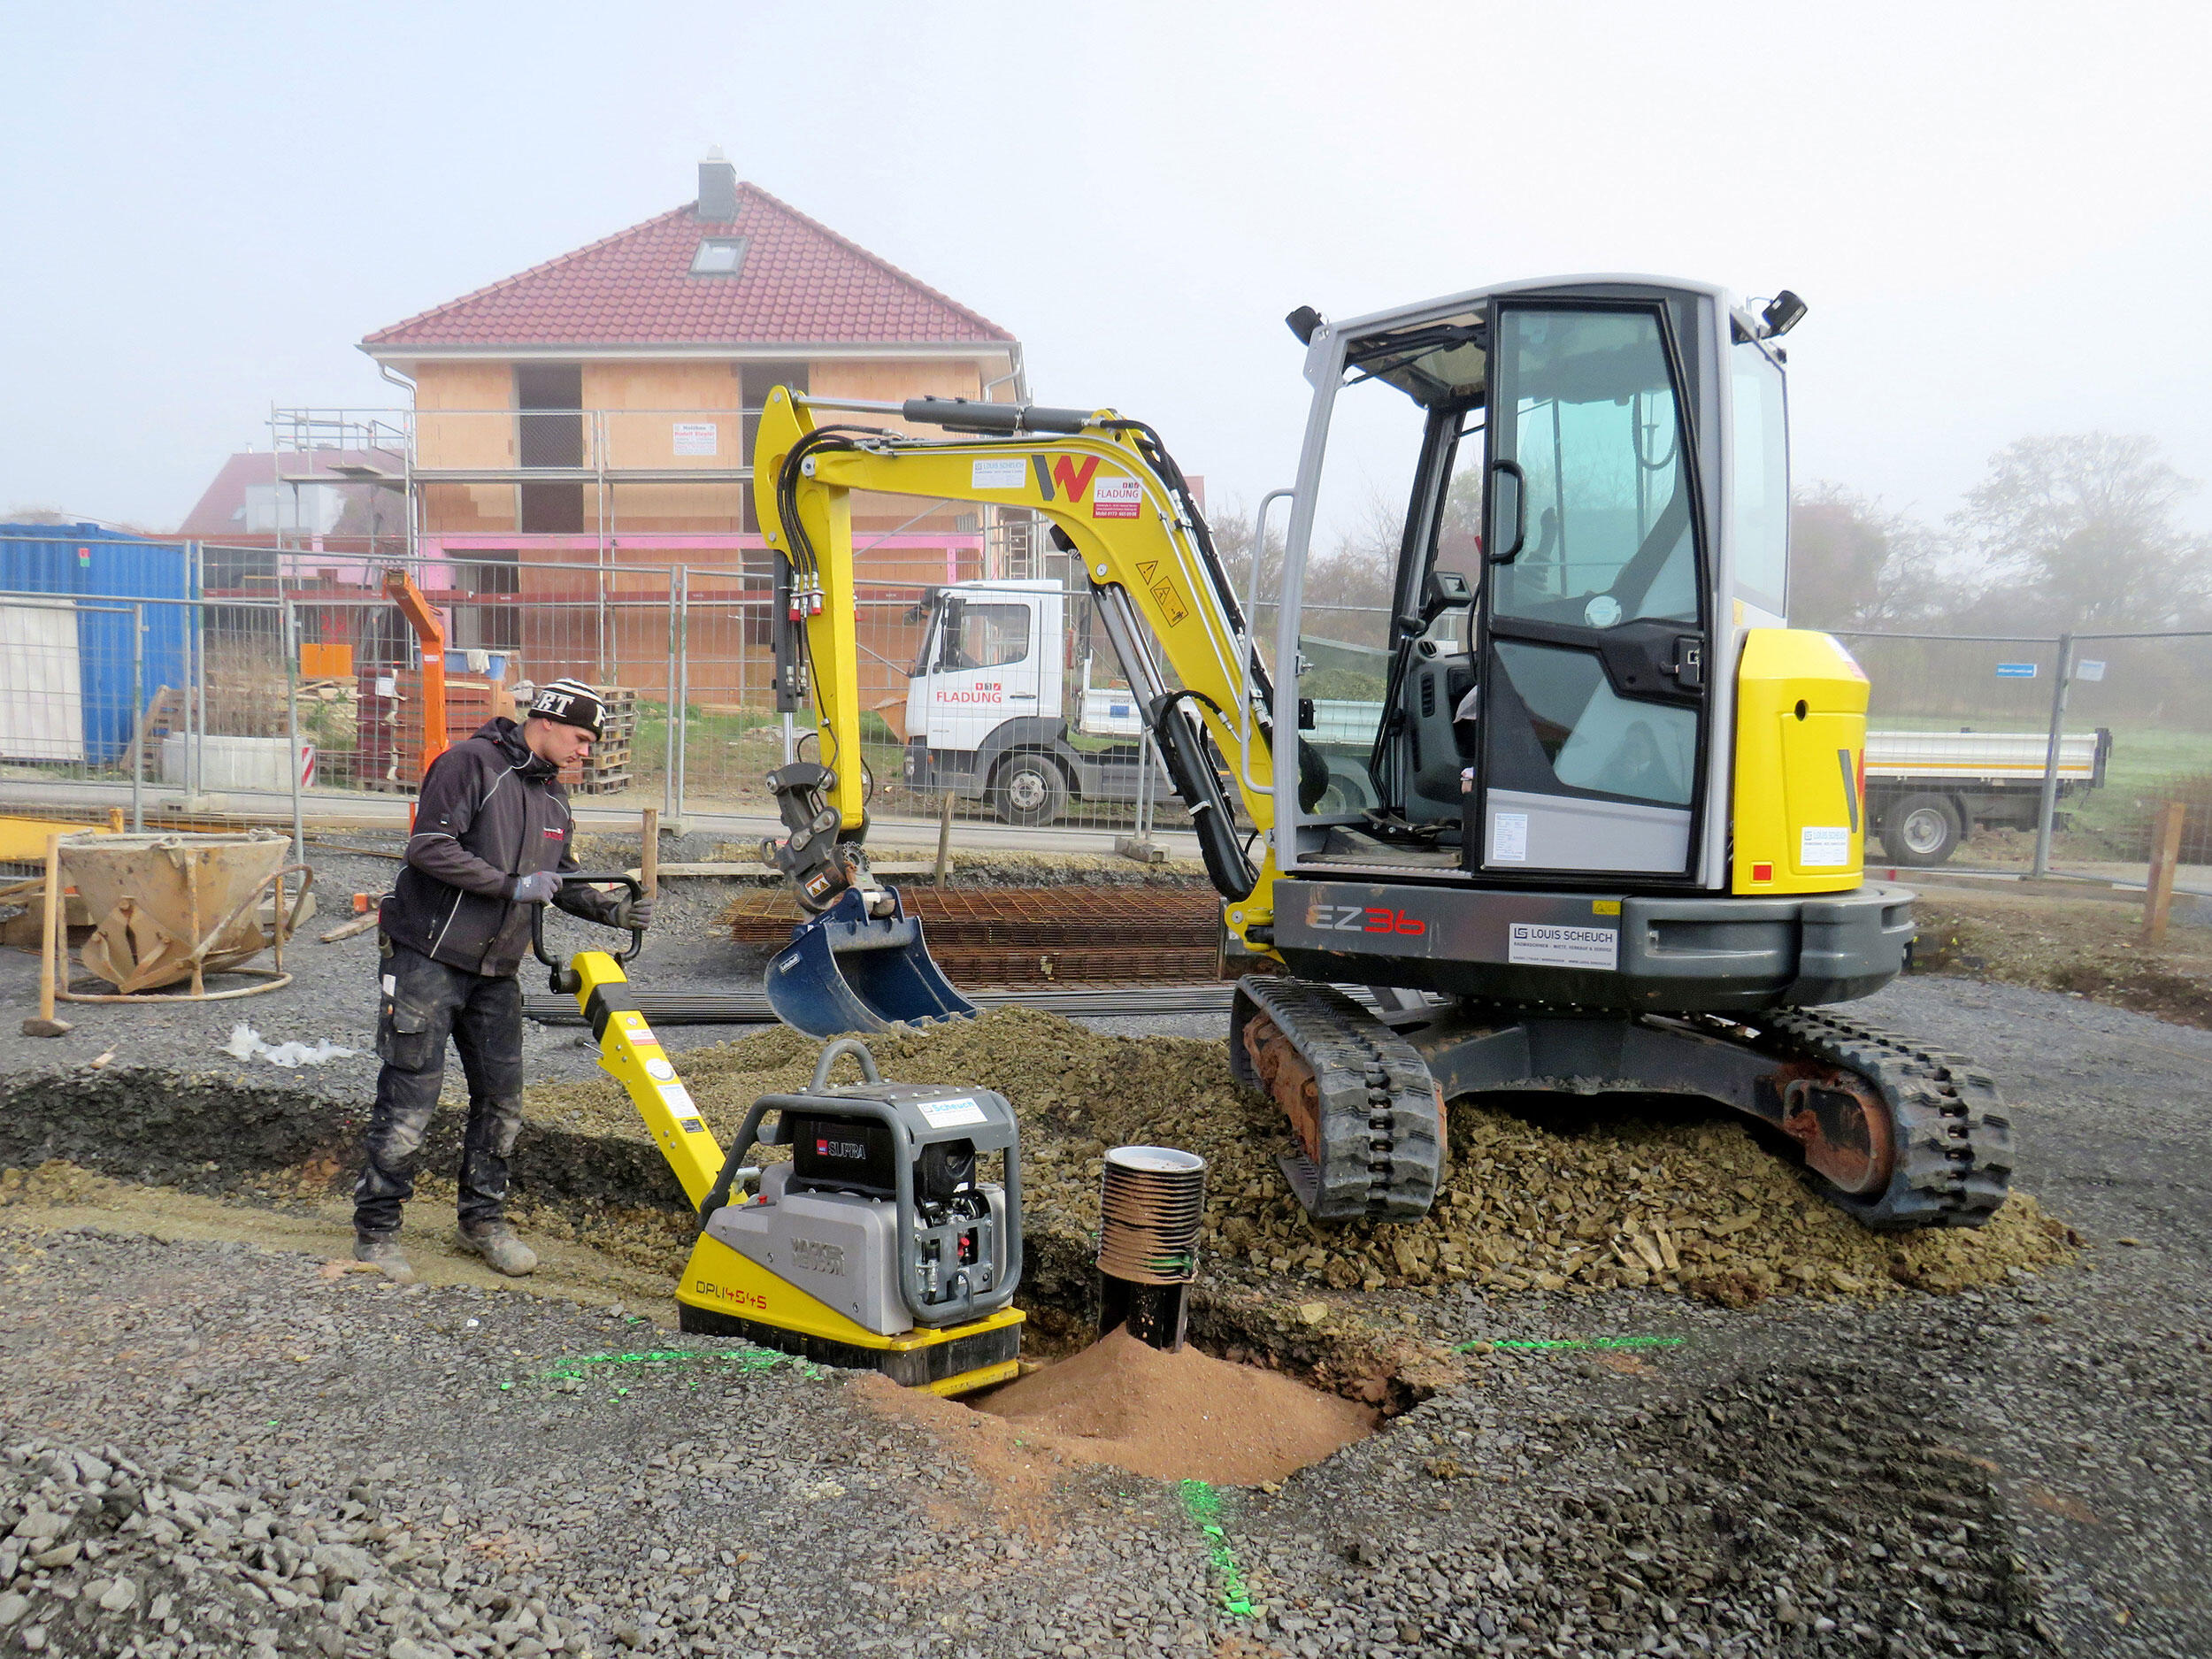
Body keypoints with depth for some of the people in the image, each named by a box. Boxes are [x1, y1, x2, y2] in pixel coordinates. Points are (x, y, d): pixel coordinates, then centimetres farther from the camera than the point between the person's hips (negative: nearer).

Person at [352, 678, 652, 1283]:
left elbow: (561, 881, 18)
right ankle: (375, 1231, 10)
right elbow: (429, 848, -20)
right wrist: (514, 886, -19)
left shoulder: (553, 798, 13)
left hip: (498, 972, 7)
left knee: (501, 1101, 9)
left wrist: (613, 909, 1)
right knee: (409, 1100, -3)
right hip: (428, 959, -7)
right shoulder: (471, 763, -12)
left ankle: (484, 1220, 23)